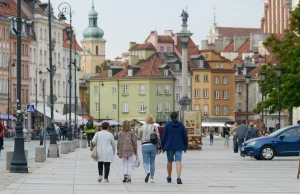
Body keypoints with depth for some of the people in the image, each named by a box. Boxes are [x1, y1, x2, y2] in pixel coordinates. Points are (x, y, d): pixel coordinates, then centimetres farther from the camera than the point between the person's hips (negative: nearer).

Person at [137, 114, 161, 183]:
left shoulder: (142, 127, 0)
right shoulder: (155, 127, 0)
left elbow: (138, 137, 8)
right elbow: (158, 138, -3)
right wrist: (159, 148, 2)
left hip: (145, 146, -1)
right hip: (153, 146, 1)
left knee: (145, 162, 1)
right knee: (152, 162, 13)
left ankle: (147, 172, -29)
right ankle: (152, 178, 15)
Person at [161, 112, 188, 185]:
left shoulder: (167, 125, -1)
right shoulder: (181, 125, 3)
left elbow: (163, 137, -3)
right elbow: (185, 137, 5)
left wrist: (162, 146, 3)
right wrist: (185, 146, 14)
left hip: (169, 146, 0)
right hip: (179, 147, 0)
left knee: (169, 162, 15)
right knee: (178, 161, -7)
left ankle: (169, 177, 29)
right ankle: (178, 178, -24)